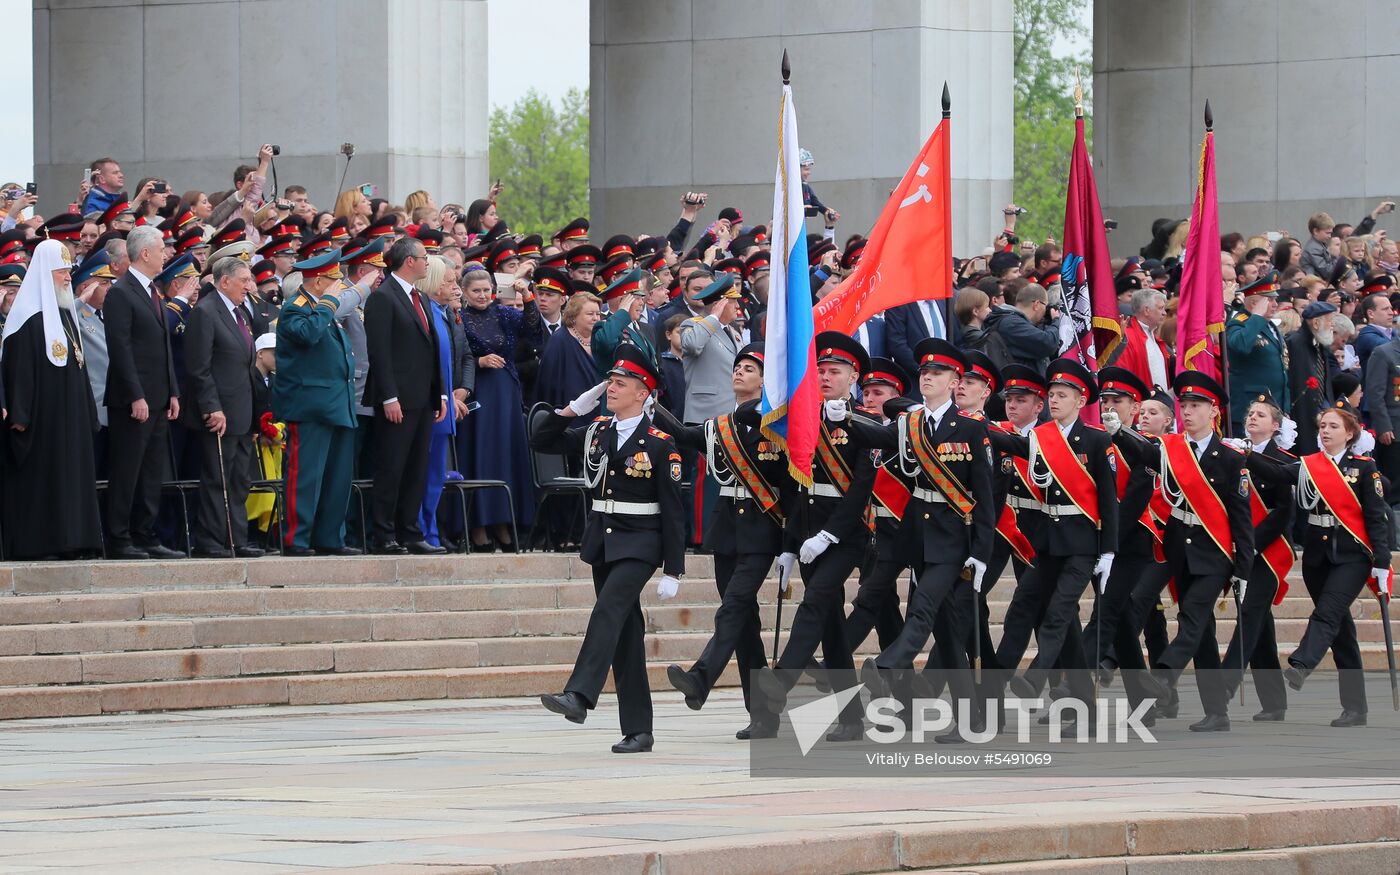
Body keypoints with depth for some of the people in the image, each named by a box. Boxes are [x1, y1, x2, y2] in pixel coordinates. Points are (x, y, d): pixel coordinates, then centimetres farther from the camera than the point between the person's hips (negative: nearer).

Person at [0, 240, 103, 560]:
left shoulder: (65, 315, 17)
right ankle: (34, 543, -6)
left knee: (70, 476, 6)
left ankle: (69, 540, 7)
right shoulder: (29, 317, -10)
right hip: (41, 414, -9)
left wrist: (87, 413, 17)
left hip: (69, 412, 9)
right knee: (39, 481, -8)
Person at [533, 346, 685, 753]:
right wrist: (572, 409, -1)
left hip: (639, 545, -6)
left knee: (608, 611, -26)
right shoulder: (597, 432, 9)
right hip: (601, 541, 6)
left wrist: (673, 571, -10)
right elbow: (541, 443, 13)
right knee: (625, 632, 7)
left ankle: (578, 697, -37)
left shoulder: (660, 444, -8)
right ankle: (637, 730, 9)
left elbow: (672, 510, -7)